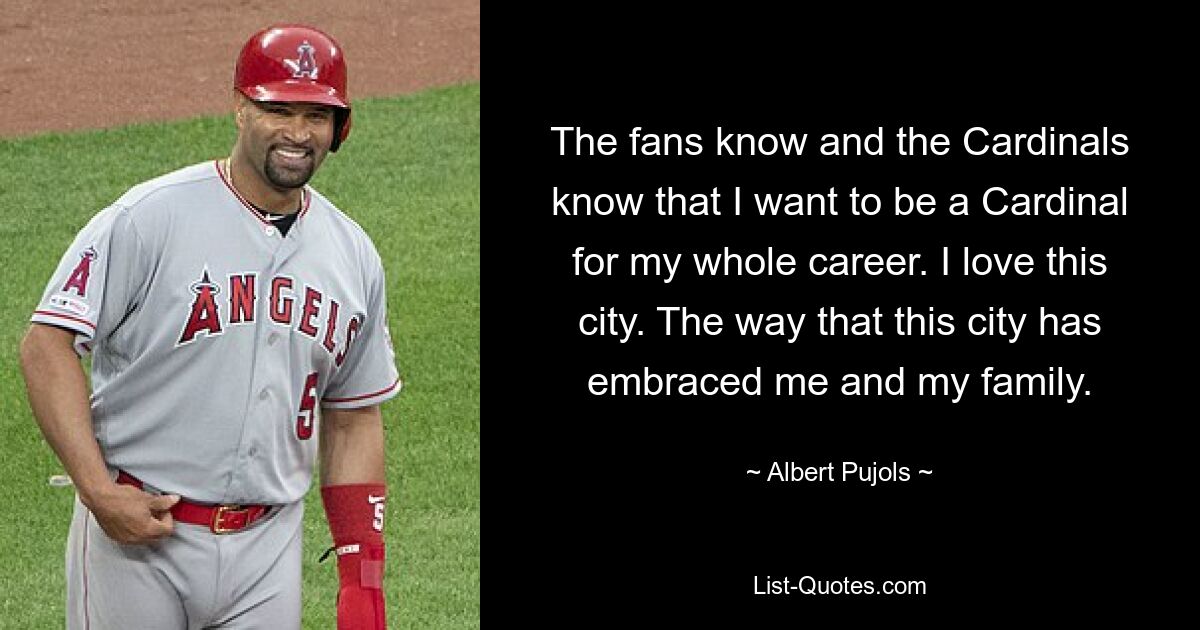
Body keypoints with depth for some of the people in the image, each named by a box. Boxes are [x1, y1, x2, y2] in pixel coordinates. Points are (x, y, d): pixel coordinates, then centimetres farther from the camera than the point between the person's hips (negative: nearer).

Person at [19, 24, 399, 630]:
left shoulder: (353, 257, 8)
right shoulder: (149, 219, -10)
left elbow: (353, 420, 15)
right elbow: (46, 345, -12)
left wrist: (362, 575, 7)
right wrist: (97, 491, -21)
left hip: (268, 550, 4)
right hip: (135, 528, -4)